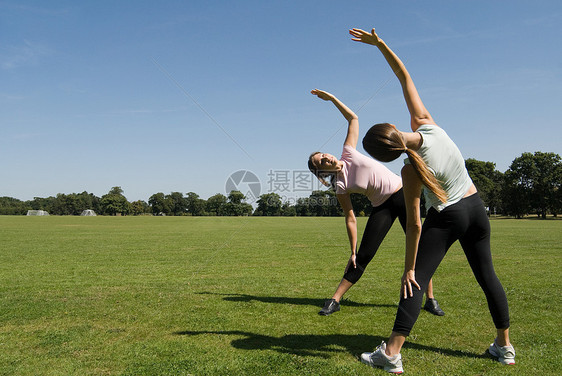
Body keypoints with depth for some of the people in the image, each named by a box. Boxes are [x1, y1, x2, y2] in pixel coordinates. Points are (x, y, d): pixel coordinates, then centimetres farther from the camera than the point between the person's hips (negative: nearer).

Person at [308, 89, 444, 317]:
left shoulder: (348, 153, -4)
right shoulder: (341, 187, -9)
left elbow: (353, 118, 4)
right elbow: (350, 218, -6)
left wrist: (332, 98, -4)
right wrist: (352, 252, -7)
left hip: (403, 194, 2)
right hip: (382, 207, -2)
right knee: (363, 256, -5)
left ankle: (430, 300, 13)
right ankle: (335, 300, 6)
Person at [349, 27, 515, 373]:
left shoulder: (412, 172, -25)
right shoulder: (425, 123, -15)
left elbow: (414, 224, -22)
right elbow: (405, 77, -9)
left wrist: (408, 269, -15)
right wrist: (380, 43, -11)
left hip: (446, 218, -7)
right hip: (476, 208, 7)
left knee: (417, 280, -3)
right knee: (486, 275, 16)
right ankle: (505, 346, 30)